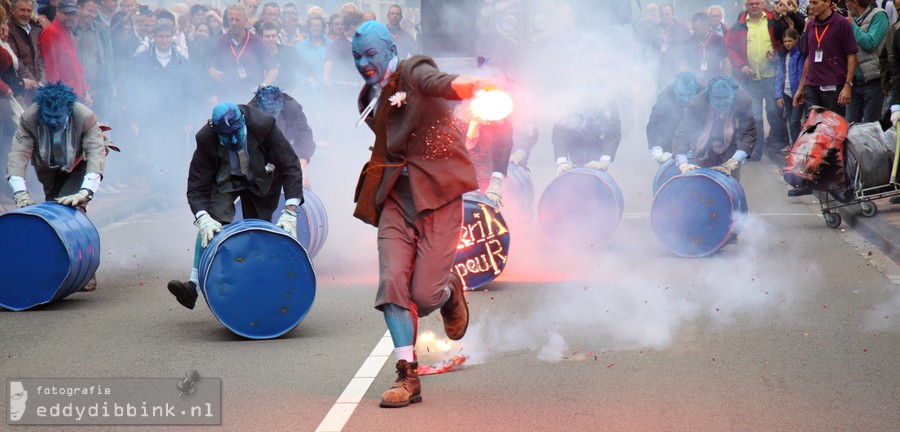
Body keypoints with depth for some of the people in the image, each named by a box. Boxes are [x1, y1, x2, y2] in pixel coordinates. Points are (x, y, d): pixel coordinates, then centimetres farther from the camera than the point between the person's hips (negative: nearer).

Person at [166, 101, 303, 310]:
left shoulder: (264, 126, -35)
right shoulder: (206, 139, -32)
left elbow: (290, 167, -32)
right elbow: (197, 186, -27)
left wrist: (290, 212, -41)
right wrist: (203, 219, -46)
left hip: (261, 180, 1)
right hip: (225, 180, -1)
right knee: (213, 224, -22)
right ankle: (194, 284, -26)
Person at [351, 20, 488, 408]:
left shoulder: (414, 73, -5)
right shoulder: (369, 100, 15)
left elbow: (440, 84, -26)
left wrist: (472, 85, -44)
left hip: (437, 194, -5)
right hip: (396, 197, 5)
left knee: (424, 294, -9)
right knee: (392, 282, -13)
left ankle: (450, 293, 28)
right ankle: (407, 376, -9)